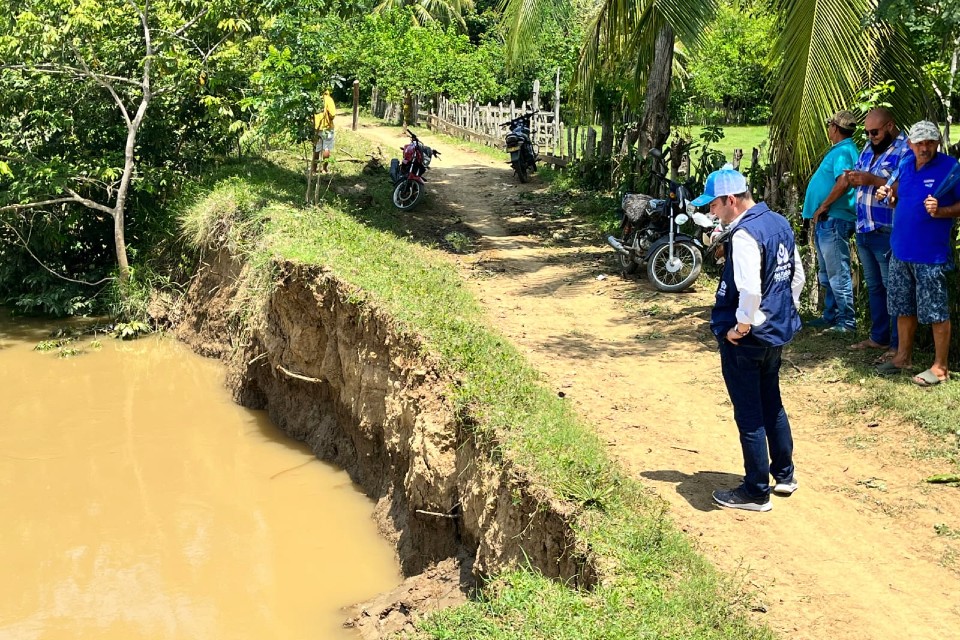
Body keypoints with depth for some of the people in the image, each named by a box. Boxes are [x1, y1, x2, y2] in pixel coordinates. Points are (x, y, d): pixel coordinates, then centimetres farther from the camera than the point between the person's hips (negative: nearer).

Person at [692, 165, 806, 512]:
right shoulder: (780, 223, 6)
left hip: (745, 341, -9)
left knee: (749, 417, 3)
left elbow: (750, 290, -31)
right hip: (777, 333, 9)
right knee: (772, 405, 23)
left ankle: (756, 492, 15)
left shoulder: (744, 234, -22)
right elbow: (797, 275, 14)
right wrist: (786, 314, 18)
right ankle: (784, 474, 37)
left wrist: (740, 328, -18)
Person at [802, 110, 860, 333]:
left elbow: (843, 182, -30)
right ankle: (830, 316, 26)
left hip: (834, 221, -11)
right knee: (827, 274, 17)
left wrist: (823, 207, -20)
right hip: (826, 222, 11)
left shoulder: (842, 151, -15)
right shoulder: (840, 150, 18)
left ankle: (847, 321, -2)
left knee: (838, 273, -7)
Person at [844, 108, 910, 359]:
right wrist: (854, 178, -3)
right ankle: (878, 337, 29)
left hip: (887, 233, -8)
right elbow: (857, 173, 20)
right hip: (864, 229, 9)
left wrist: (873, 180, -27)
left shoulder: (905, 150, -14)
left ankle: (898, 344, 7)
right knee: (873, 287, 17)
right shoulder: (869, 147, 12)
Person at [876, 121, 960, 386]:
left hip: (930, 254, -6)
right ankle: (904, 357, 30)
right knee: (903, 306, 16)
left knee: (936, 311, -1)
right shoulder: (905, 164, 7)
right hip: (901, 249, 7)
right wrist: (887, 192, 2)